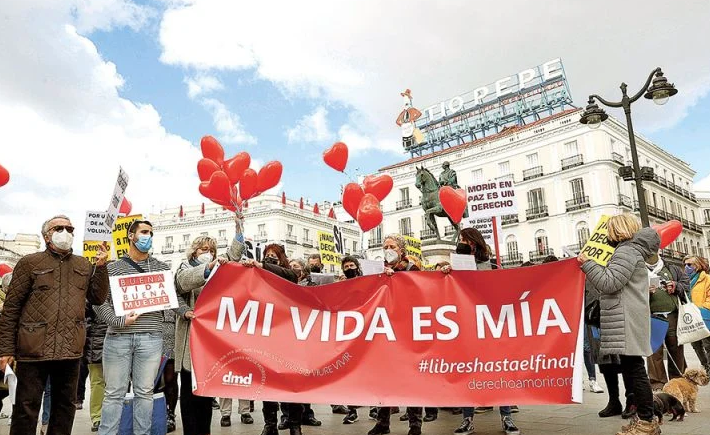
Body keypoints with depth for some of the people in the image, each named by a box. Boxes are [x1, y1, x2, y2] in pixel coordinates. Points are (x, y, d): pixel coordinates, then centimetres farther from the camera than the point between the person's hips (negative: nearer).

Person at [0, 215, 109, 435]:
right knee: (27, 406, 5)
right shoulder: (29, 263, 1)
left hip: (70, 349, 4)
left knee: (66, 404, 14)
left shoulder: (84, 265, 12)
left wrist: (101, 267, -2)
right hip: (34, 348, -3)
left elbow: (98, 298, 9)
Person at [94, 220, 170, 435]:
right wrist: (118, 321, -10)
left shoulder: (162, 268, 12)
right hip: (117, 337, -1)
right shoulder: (112, 268, 8)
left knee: (144, 392, 6)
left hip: (150, 338, 1)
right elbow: (99, 302, 3)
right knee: (114, 393, 5)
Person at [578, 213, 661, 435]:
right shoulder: (632, 251, 24)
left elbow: (609, 283, -17)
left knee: (634, 369, -7)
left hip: (627, 321, -11)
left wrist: (587, 264, -10)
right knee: (633, 369, 12)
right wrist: (591, 264, 20)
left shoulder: (626, 251, -10)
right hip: (627, 320, 11)